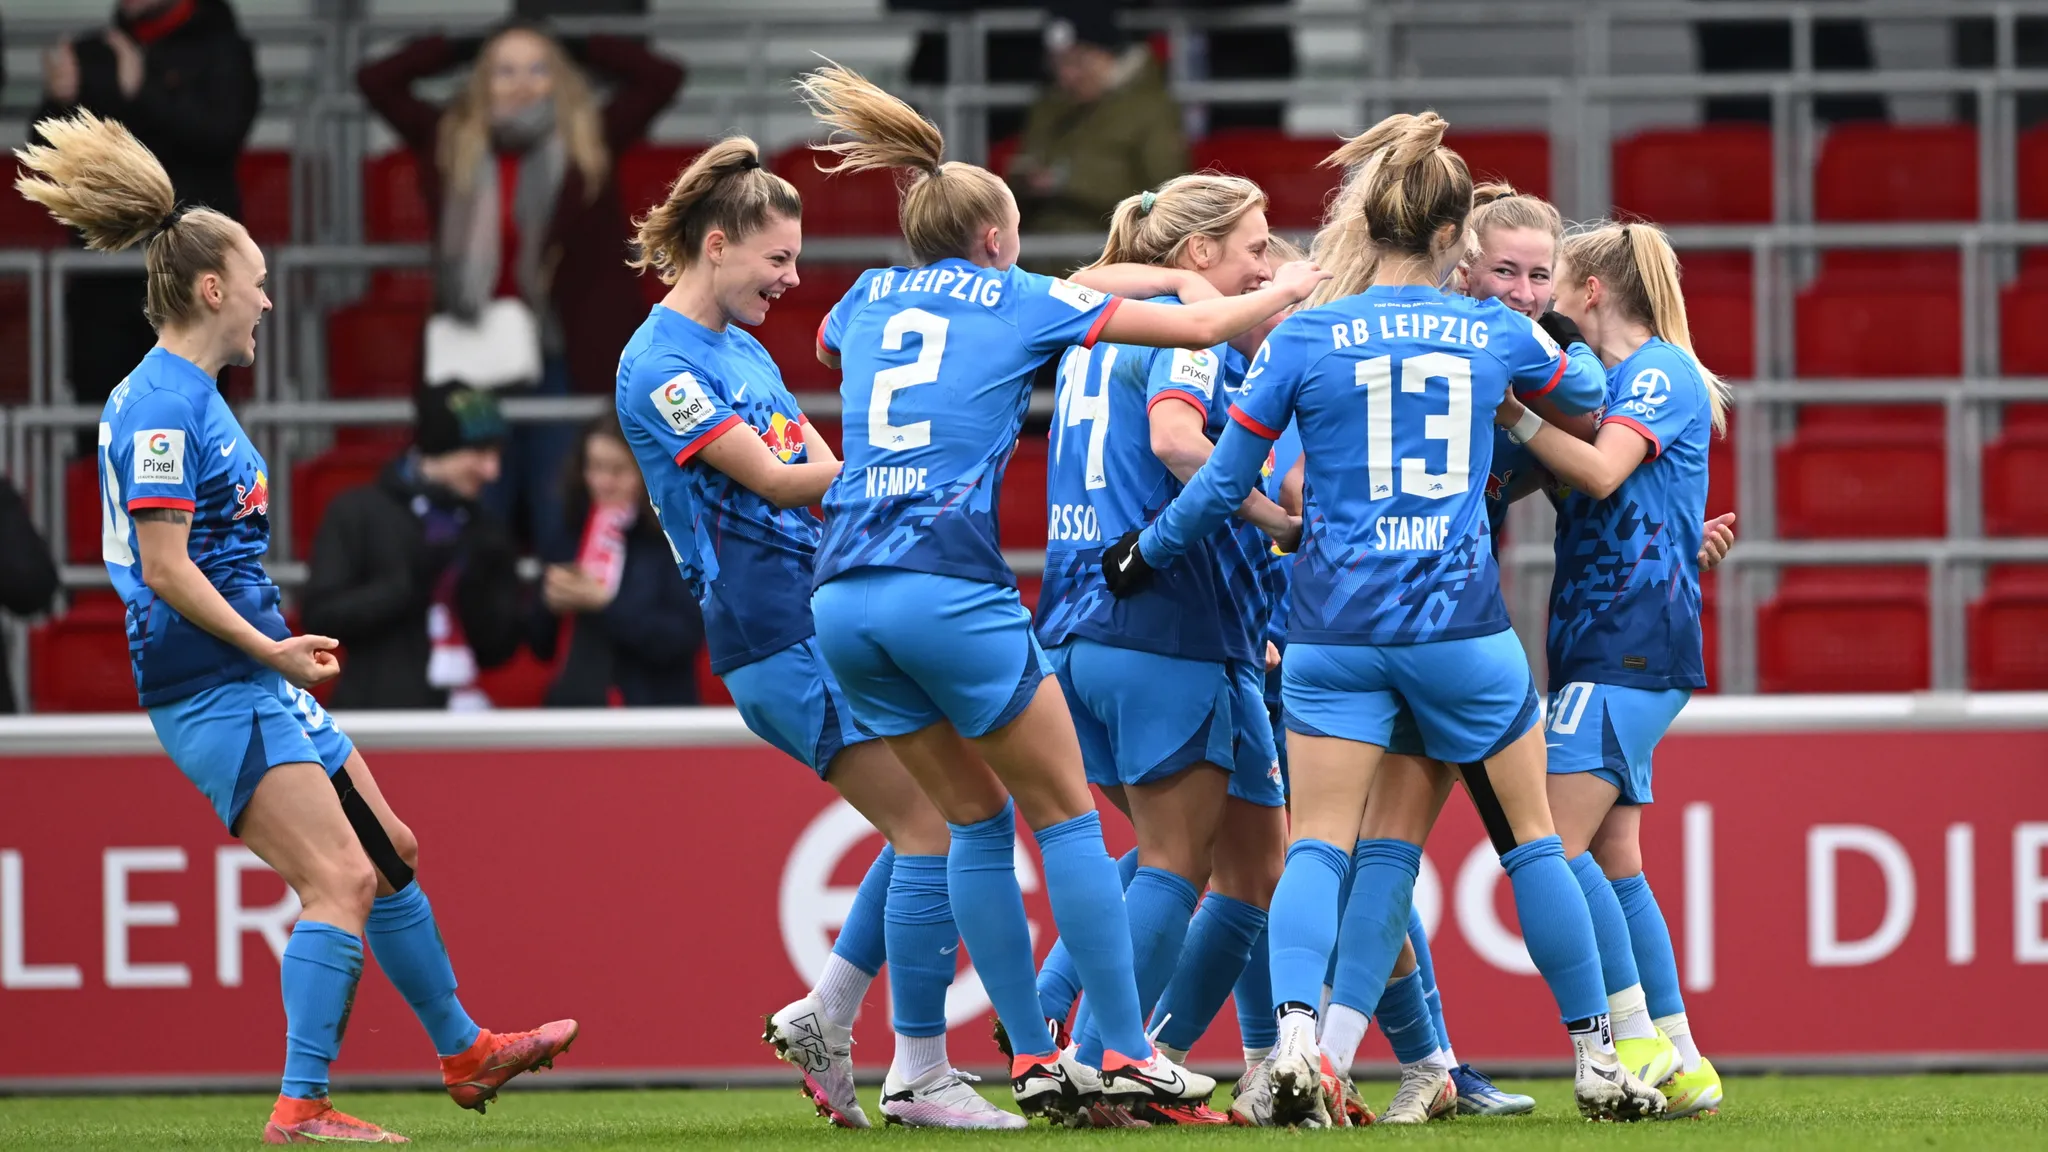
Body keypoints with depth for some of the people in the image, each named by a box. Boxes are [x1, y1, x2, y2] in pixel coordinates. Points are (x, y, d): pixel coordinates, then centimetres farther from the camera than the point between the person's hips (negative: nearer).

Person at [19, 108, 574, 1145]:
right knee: (340, 879, -16)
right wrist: (270, 648, -16)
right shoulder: (163, 408, -17)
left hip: (252, 678, 11)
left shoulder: (181, 395, 15)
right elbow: (165, 569, -22)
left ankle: (464, 1052, 30)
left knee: (389, 852, 17)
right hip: (214, 692, -11)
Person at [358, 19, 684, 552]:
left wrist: (581, 51, 10)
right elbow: (376, 81, 10)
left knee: (564, 526, 0)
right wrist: (462, 51, 13)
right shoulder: (451, 144, 7)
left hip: (566, 360, -1)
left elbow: (664, 78, 2)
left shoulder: (592, 143, 4)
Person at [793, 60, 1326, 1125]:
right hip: (951, 587, -5)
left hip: (842, 596, 5)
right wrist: (1286, 290, 31)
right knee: (1065, 815, 6)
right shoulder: (1021, 301, 6)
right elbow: (1198, 325, 10)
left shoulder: (867, 299, 18)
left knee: (976, 819, 16)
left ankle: (1033, 1062, 13)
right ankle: (1124, 1057, 2)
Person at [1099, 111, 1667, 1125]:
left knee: (1320, 847, 0)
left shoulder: (1305, 338, -2)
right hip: (1462, 623, 0)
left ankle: (1296, 1037, -23)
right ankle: (1598, 1061, 16)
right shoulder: (1497, 334, 2)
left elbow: (1224, 482, 3)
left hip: (1338, 626, 0)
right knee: (1531, 840, 12)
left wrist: (1146, 554, 19)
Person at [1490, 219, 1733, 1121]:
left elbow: (1600, 472, -20)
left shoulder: (1663, 372, -6)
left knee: (1553, 846, -16)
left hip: (1634, 644, -10)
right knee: (1613, 863, 7)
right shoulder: (1611, 379, 22)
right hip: (1595, 644, 10)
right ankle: (1682, 1067, 8)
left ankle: (1639, 1041, -13)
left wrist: (1511, 413, -19)